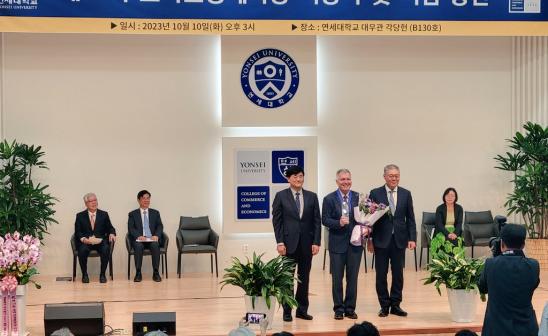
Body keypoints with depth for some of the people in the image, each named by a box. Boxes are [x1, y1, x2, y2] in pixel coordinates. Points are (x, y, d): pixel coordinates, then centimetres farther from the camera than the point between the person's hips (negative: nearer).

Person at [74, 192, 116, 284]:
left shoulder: (104, 215, 14)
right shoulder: (80, 216, 10)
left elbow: (110, 228, 10)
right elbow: (78, 232, 3)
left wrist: (112, 234, -14)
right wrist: (83, 239, -18)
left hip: (100, 241, 1)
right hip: (85, 242, -1)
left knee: (106, 249, -32)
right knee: (82, 250, -34)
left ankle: (102, 274, -15)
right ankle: (84, 275, -13)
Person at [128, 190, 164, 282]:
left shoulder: (155, 213, 19)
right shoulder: (132, 214, 13)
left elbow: (160, 226, 8)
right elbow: (131, 228, 1)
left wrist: (156, 235, -14)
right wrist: (138, 236, -19)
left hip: (152, 239, 1)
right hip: (138, 240, -1)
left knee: (155, 245, -33)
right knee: (138, 246, -35)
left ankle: (156, 273, -26)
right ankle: (138, 273, -26)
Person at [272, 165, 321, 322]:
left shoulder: (312, 196, 7)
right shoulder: (281, 196, 0)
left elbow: (317, 221, 5)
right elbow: (277, 221, -2)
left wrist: (316, 242, -3)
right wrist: (280, 242, -9)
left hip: (307, 243, 2)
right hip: (289, 243, -2)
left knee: (304, 278, 7)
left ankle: (302, 310, 16)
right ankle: (287, 311, 11)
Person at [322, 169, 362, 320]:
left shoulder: (359, 198, 4)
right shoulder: (329, 199, -1)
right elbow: (325, 220, -5)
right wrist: (339, 223, -21)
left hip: (355, 243, 2)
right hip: (337, 243, -2)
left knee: (353, 277, 6)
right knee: (337, 278, 4)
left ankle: (350, 308, 17)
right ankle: (338, 309, 14)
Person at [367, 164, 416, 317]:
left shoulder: (406, 194, 5)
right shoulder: (375, 193, -1)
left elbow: (410, 218, 7)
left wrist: (412, 238, -1)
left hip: (399, 240, 2)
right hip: (381, 240, -2)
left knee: (398, 274, 6)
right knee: (381, 274, 3)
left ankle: (395, 305, 16)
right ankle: (384, 305, 14)